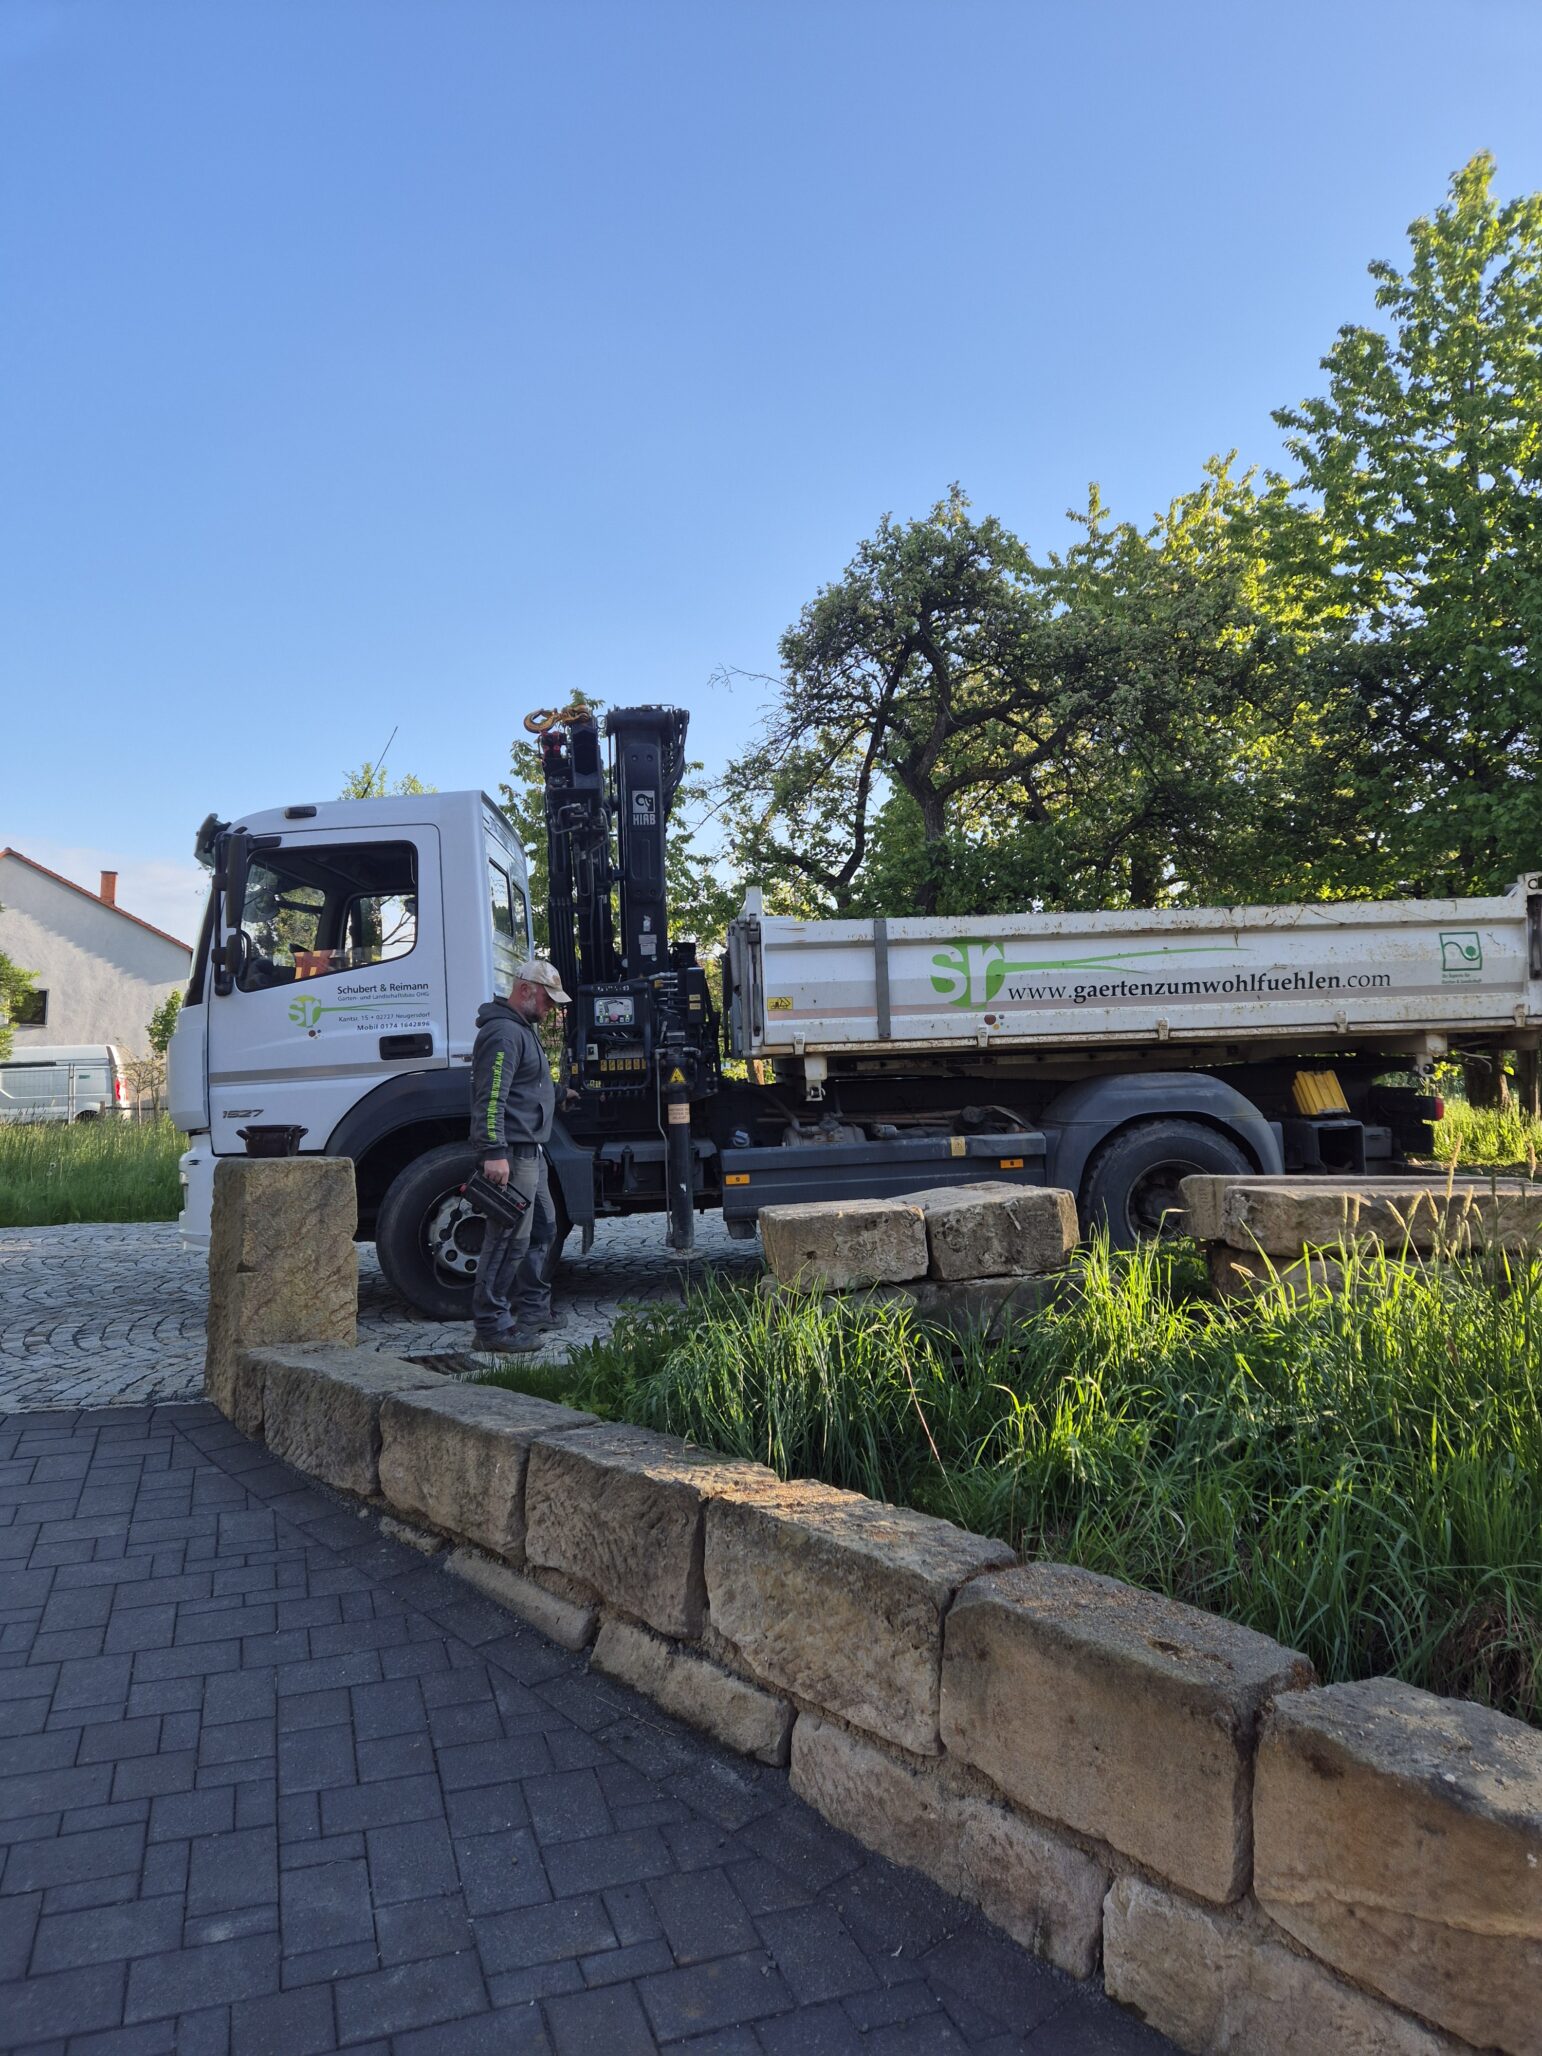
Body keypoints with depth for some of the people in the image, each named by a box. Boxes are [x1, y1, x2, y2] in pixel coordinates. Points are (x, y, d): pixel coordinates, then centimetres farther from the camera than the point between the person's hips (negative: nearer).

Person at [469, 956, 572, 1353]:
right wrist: (494, 1153, -30)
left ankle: (533, 1309, 29)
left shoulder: (522, 1029, 20)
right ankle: (491, 1326, -5)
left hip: (530, 1152, 11)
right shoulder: (504, 1033, -16)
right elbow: (490, 1098, -25)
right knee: (510, 1239, -10)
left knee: (542, 1228, 19)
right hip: (512, 1153, -11)